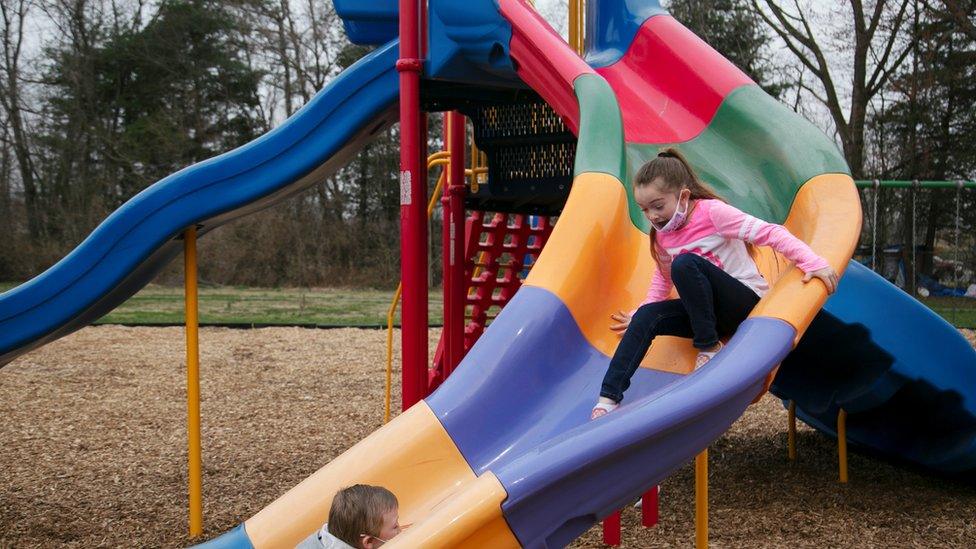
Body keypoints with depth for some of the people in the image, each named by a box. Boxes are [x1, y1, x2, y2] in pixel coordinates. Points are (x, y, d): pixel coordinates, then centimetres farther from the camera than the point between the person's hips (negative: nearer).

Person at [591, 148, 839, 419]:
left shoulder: (712, 212, -15)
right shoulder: (662, 236, 7)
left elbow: (770, 233, -19)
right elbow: (663, 279, 23)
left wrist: (812, 262, -28)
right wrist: (637, 315, 15)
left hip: (747, 303, -7)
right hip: (709, 312, 7)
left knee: (685, 263, -30)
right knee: (647, 317, -15)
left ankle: (709, 348, -19)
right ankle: (609, 397, -18)